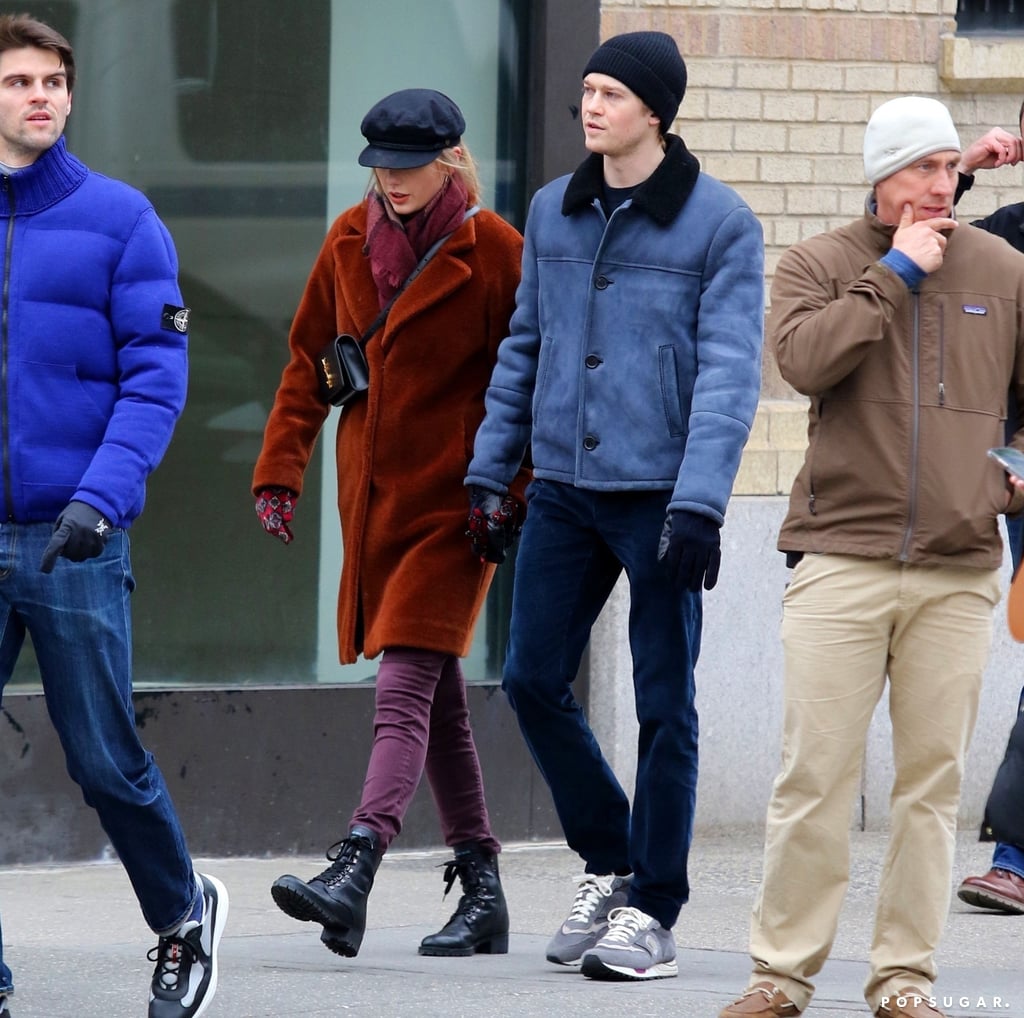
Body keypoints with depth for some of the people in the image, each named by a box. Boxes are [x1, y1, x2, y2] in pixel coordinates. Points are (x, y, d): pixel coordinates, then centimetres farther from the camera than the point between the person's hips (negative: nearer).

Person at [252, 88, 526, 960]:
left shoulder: (494, 253, -7)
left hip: (453, 498, -6)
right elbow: (308, 363, 16)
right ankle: (481, 893, 14)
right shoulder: (351, 241, 9)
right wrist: (280, 470, 11)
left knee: (408, 682, -17)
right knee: (435, 692, 9)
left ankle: (353, 872, -30)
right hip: (372, 496, 6)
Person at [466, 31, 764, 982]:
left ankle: (651, 911, 9)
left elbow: (728, 370, -12)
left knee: (663, 707, 0)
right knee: (532, 679, 4)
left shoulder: (718, 224, -7)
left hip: (661, 498, -5)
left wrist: (699, 502, -20)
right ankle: (607, 864, 23)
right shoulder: (552, 213, 10)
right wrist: (488, 468, 12)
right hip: (564, 492, 5)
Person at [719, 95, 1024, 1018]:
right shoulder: (820, 265, 5)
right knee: (815, 773, -5)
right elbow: (804, 357, -13)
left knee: (933, 778, 2)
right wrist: (896, 274, -9)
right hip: (842, 556, -2)